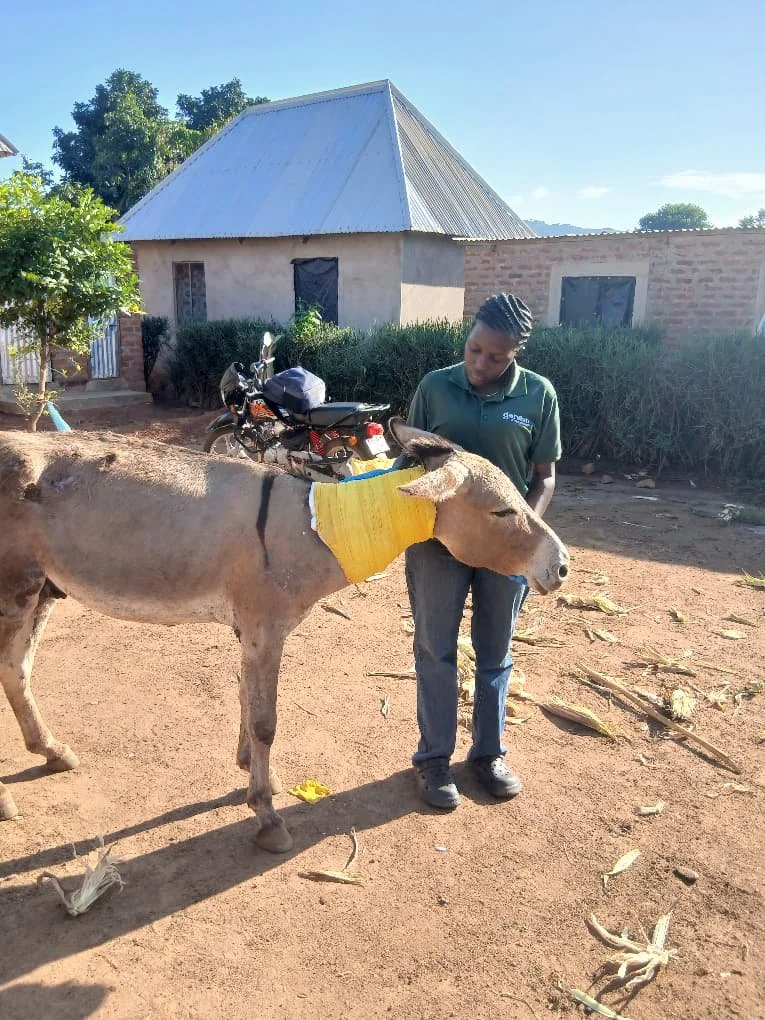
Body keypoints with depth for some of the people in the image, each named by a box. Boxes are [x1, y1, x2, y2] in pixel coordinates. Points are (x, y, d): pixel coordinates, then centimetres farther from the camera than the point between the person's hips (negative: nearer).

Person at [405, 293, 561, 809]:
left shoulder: (539, 394, -5)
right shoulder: (435, 387, -5)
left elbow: (545, 477, 0)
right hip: (438, 542, 0)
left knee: (495, 654, 15)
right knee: (436, 653, 11)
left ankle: (489, 751, 35)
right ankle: (434, 756, 29)